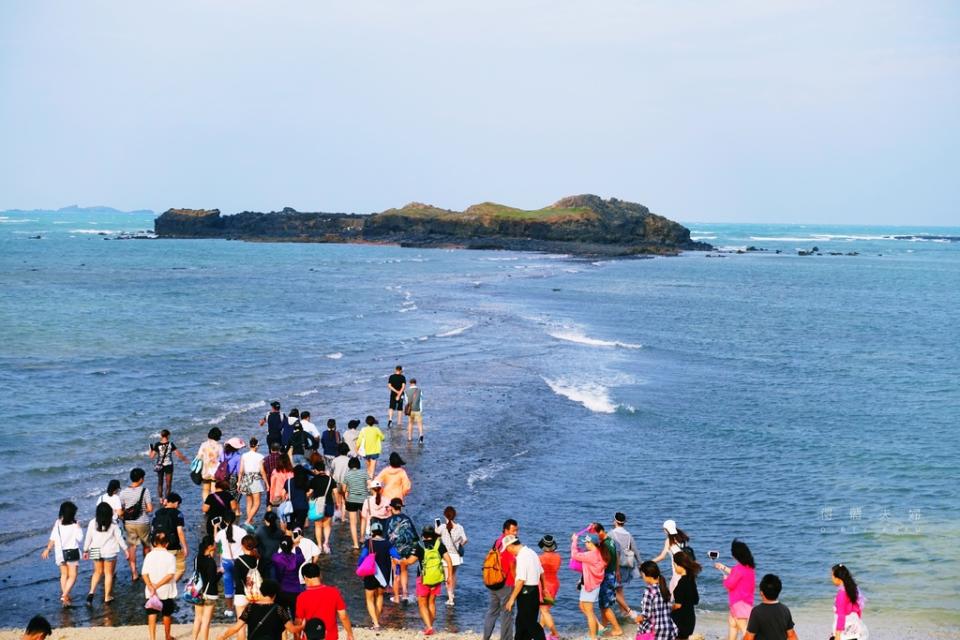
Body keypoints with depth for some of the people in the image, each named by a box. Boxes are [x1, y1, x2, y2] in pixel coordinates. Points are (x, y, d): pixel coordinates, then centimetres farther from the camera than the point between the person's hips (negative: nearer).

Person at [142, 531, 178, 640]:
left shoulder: (149, 555, -4)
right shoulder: (170, 556, -9)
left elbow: (144, 574, -12)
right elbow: (170, 575, -17)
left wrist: (151, 587, -19)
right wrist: (157, 586, -15)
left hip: (151, 592, 0)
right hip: (167, 591, 0)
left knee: (152, 615, 4)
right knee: (167, 615, 16)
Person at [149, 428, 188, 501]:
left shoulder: (157, 445, -9)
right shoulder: (171, 444, -11)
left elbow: (152, 457, -8)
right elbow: (178, 454, -12)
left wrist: (151, 449, 9)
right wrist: (184, 458, 6)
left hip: (160, 466, 2)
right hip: (168, 466, -2)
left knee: (160, 483, 19)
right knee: (168, 484, 9)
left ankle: (160, 498, 20)